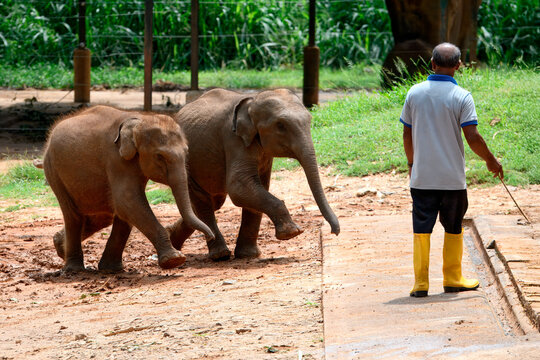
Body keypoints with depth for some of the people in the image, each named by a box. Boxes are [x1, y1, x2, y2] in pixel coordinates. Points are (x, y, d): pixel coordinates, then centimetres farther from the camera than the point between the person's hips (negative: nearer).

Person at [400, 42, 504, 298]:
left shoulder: (415, 93, 1)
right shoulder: (461, 97, -9)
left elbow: (407, 135, 7)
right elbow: (472, 137, -13)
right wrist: (491, 161, 3)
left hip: (422, 177, 2)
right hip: (452, 178, -2)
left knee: (421, 229, 6)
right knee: (453, 228, 13)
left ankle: (420, 283, 3)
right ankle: (452, 279, 21)